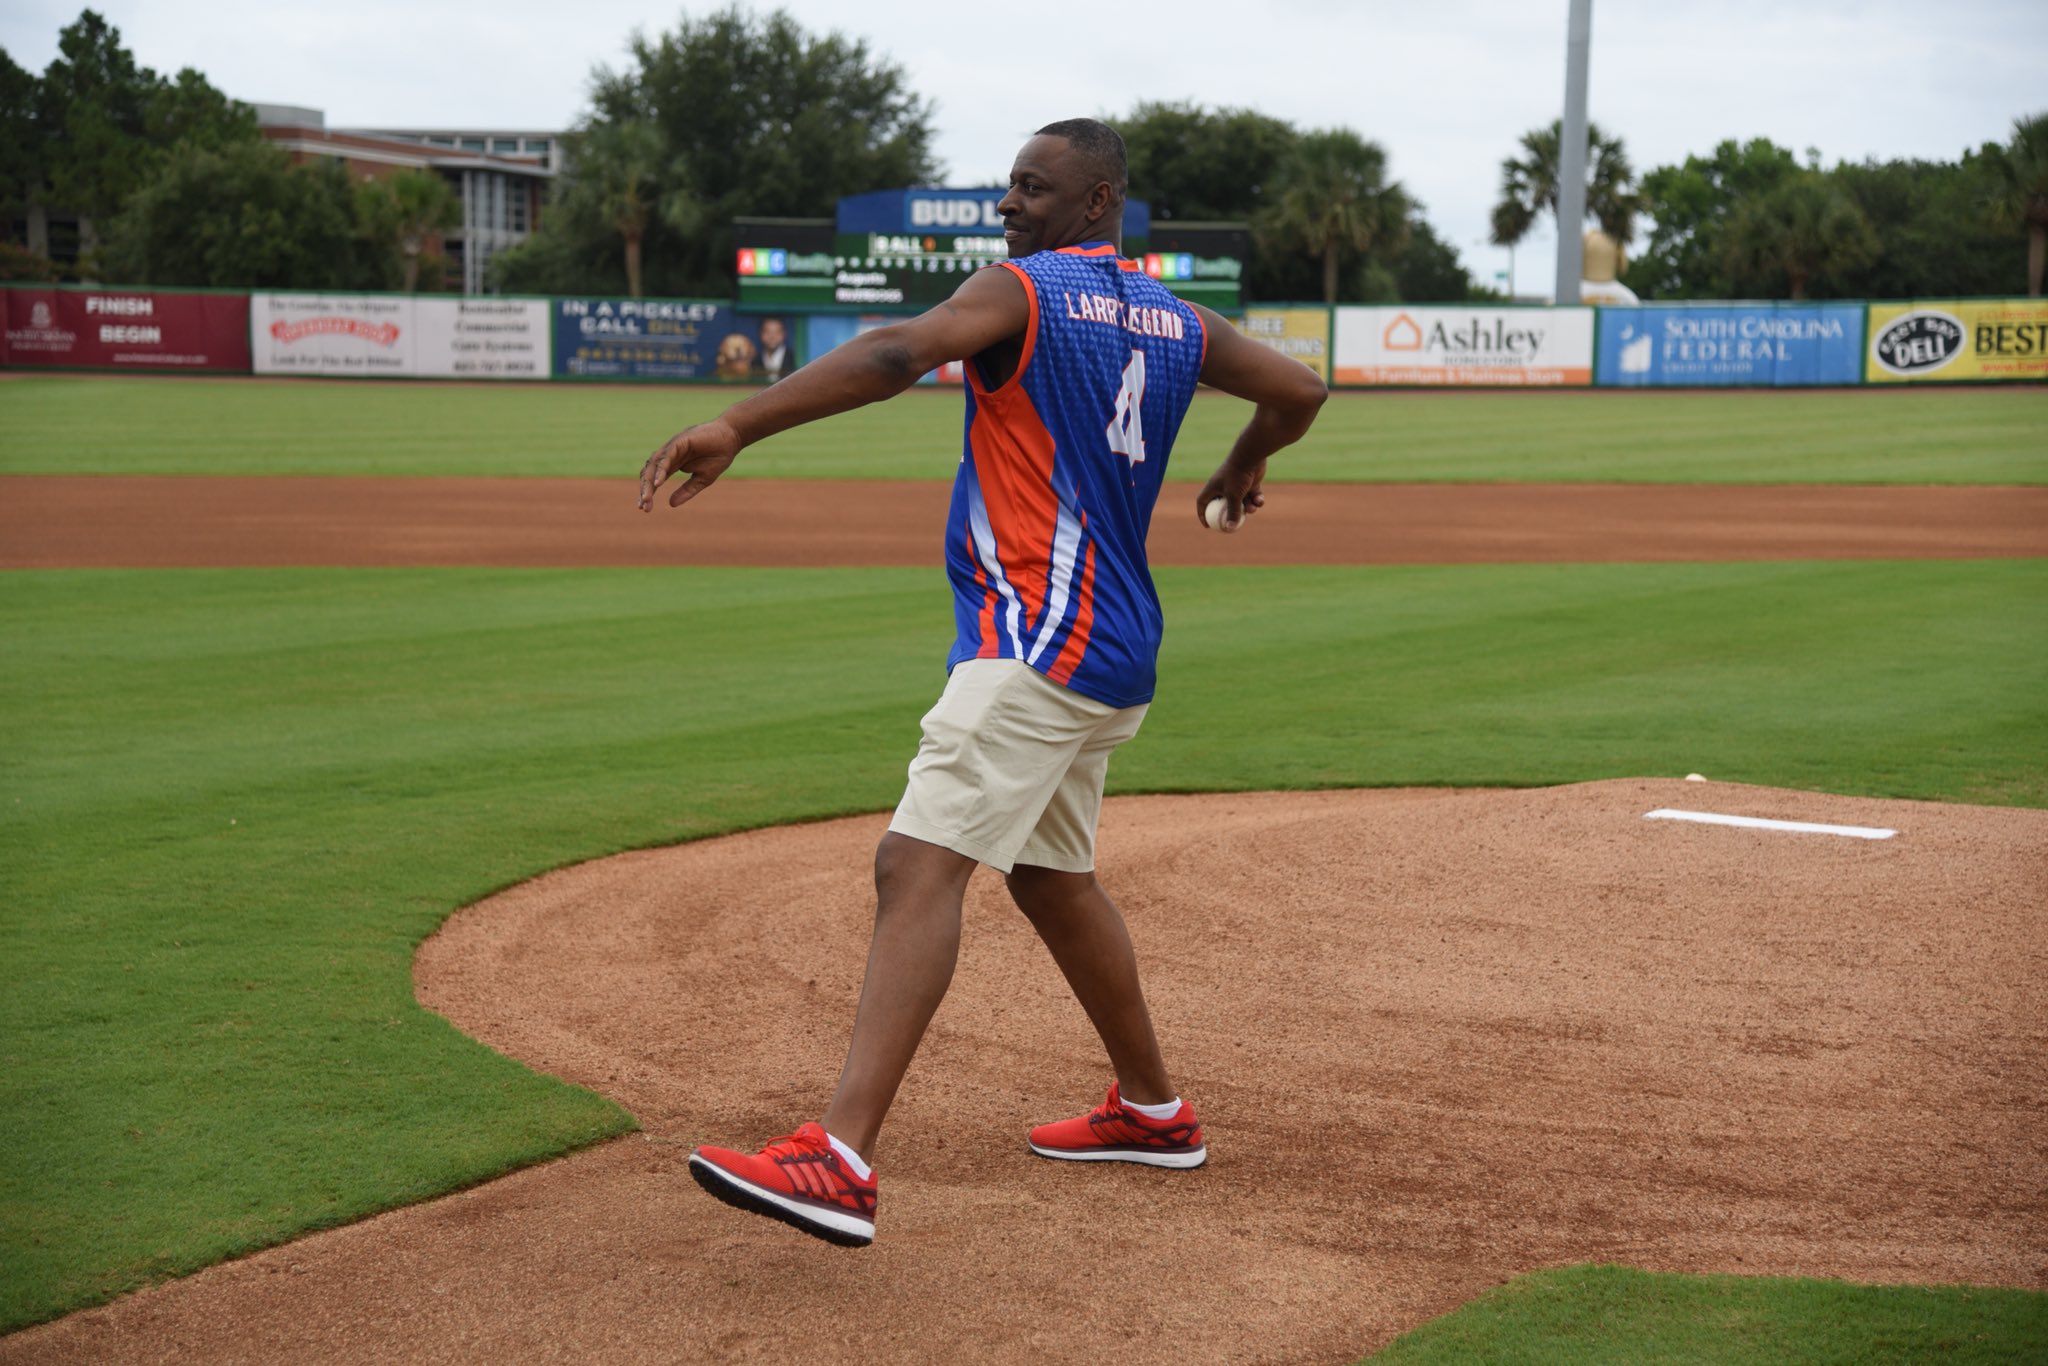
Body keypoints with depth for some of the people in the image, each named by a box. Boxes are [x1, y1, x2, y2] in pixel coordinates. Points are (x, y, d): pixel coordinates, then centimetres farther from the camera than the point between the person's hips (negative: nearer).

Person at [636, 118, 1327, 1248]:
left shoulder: (1023, 291, -8)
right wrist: (1241, 472, 46)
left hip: (1038, 638, -10)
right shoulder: (1175, 320, 15)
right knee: (1051, 876, 25)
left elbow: (900, 350, -26)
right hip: (1113, 648, 10)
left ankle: (840, 1162, -33)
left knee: (917, 865, -20)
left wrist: (737, 426, -37)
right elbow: (1298, 388, 26)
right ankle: (1153, 1111, 38)